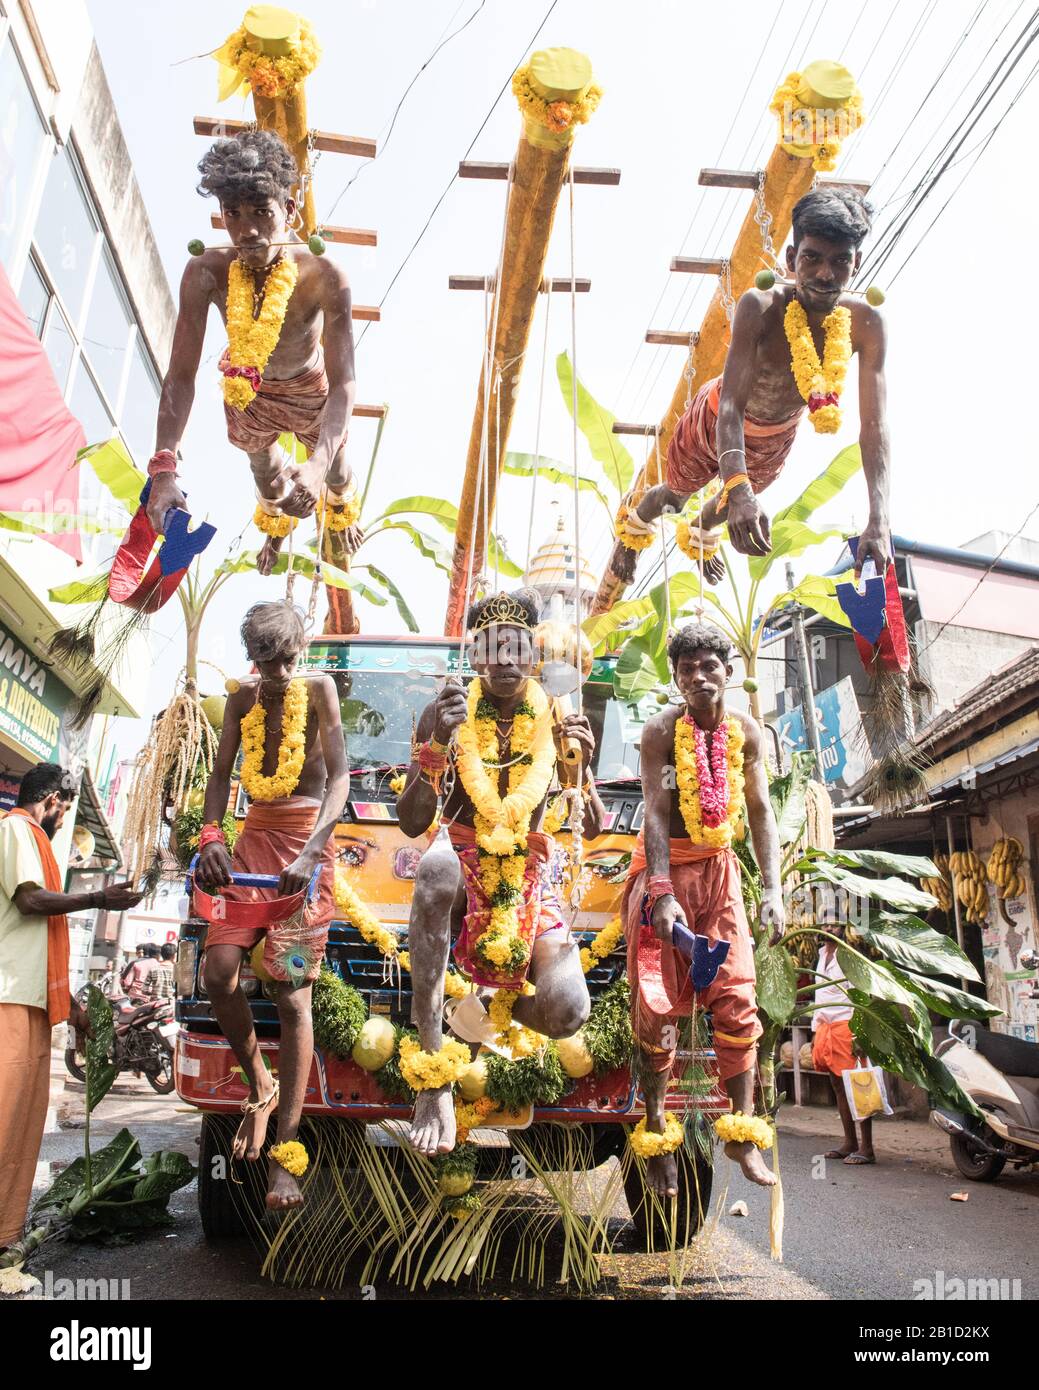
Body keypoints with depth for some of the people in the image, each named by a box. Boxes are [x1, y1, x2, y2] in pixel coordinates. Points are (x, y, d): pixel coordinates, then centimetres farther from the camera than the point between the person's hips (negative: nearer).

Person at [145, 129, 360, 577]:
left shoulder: (324, 277, -38)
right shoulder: (205, 273, -32)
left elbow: (343, 383, -42)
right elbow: (180, 376, -31)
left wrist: (317, 465, -59)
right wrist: (163, 468, -45)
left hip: (310, 392, -1)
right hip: (247, 394, 2)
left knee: (335, 463, 27)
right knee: (264, 466, 30)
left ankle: (342, 513, 67)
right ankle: (276, 526, 67)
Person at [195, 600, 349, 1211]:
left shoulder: (319, 689, -5)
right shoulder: (242, 699, 9)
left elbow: (339, 777, -13)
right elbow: (222, 774, 6)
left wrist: (310, 853, -26)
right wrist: (211, 836, -14)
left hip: (308, 841, -4)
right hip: (255, 837, 4)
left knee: (293, 991, -4)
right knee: (219, 971, -7)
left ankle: (285, 1152, 4)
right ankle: (261, 1087, 20)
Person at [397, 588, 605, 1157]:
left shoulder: (556, 719, -3)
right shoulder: (446, 713, -7)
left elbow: (593, 829, -2)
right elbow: (411, 824, -12)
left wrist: (583, 767, -22)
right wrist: (437, 745, -27)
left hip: (527, 874, 2)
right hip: (462, 860, -1)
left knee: (567, 1013, -22)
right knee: (436, 867, -41)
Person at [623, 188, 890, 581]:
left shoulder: (865, 324, -31)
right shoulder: (761, 308, -40)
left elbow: (874, 424, -35)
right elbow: (731, 407, -48)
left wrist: (879, 520, -47)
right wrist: (738, 490, -64)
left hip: (777, 436, 4)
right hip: (715, 421, -3)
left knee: (738, 499, 31)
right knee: (676, 492, 23)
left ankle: (702, 535, 68)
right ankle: (635, 527, 60)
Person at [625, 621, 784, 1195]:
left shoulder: (746, 732, -1)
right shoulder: (661, 729, -13)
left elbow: (760, 812, 0)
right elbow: (656, 813, -20)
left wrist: (772, 890, -8)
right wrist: (663, 893, -30)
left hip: (718, 868, 4)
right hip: (663, 867, -3)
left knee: (737, 1000, 0)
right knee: (657, 1004, -3)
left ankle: (743, 1133, 15)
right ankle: (655, 1134, 14)